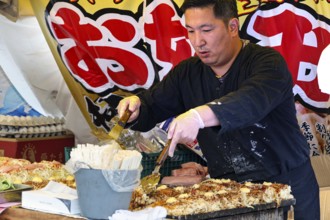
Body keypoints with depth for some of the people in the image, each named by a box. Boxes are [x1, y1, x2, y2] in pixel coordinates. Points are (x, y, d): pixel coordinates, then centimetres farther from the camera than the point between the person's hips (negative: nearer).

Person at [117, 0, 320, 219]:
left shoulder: (267, 62, -16)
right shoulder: (186, 73, 4)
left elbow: (254, 100, -36)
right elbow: (151, 107, 6)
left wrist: (199, 116, -52)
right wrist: (135, 104, -19)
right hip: (227, 186, 4)